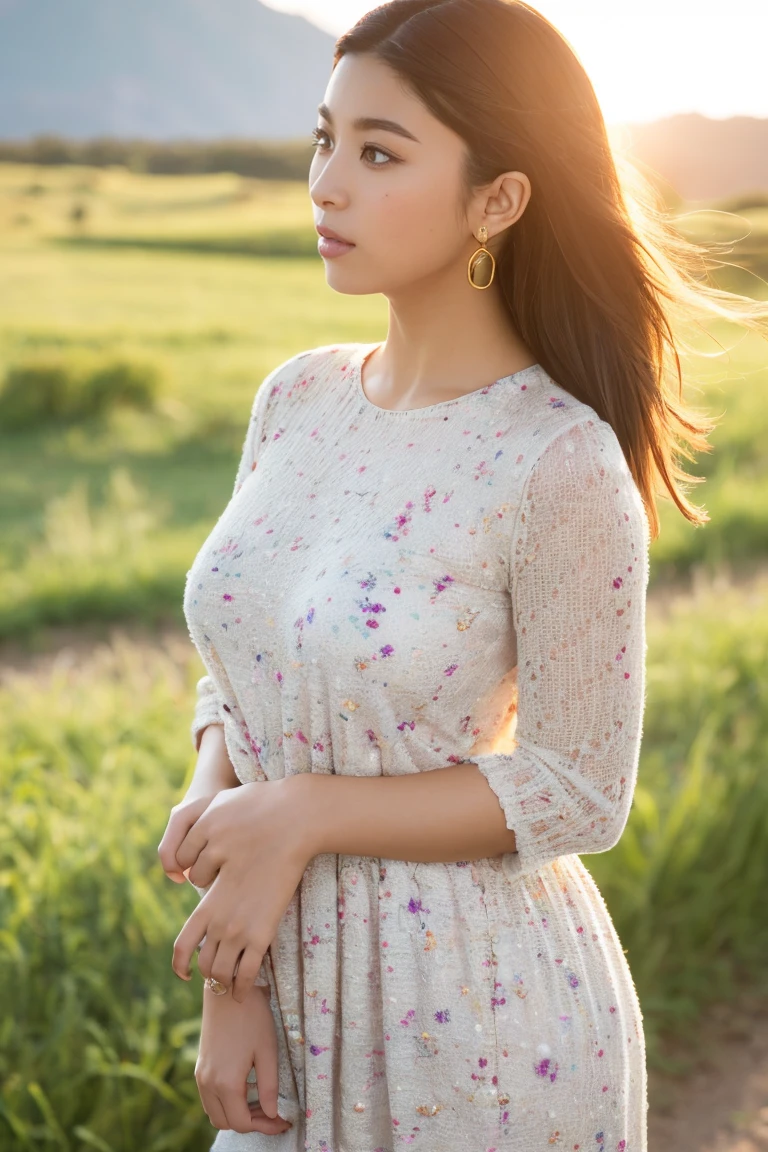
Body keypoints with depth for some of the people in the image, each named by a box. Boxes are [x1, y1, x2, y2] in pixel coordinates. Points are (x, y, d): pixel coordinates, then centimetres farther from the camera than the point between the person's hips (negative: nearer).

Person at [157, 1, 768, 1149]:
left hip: (481, 1012, -5)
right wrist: (229, 981, -5)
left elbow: (579, 793, -14)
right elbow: (239, 680, 3)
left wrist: (305, 814, -16)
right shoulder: (299, 399, -3)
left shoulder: (563, 463, -21)